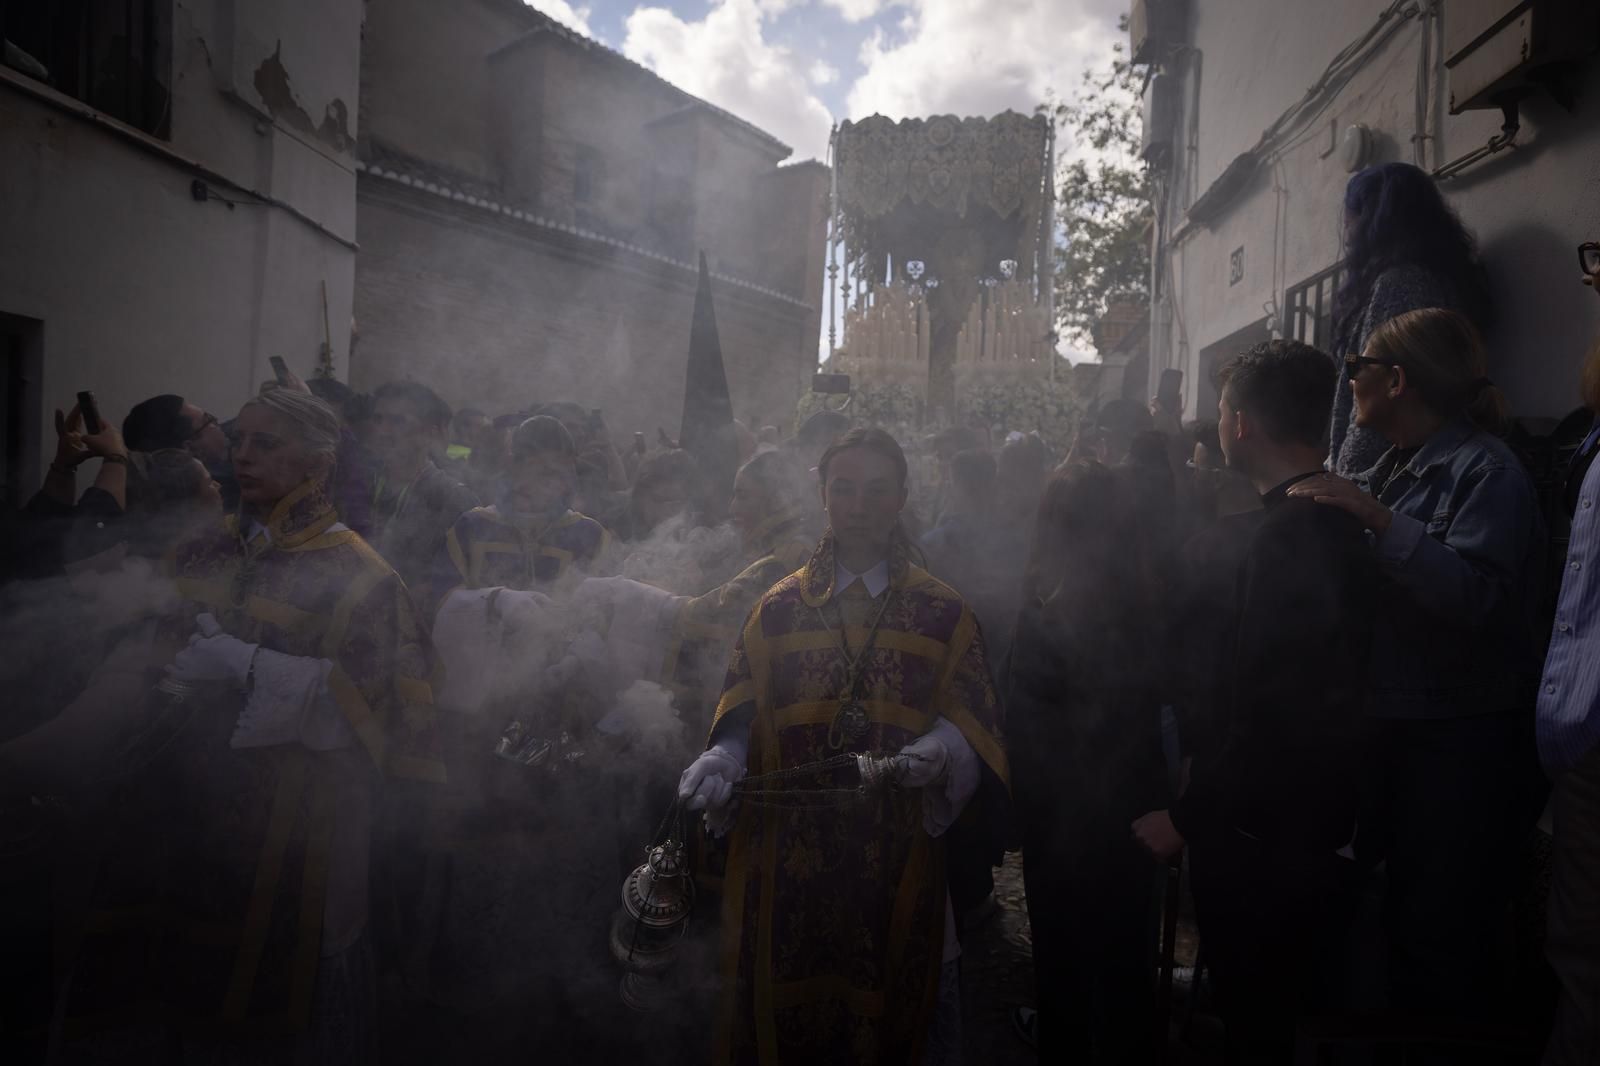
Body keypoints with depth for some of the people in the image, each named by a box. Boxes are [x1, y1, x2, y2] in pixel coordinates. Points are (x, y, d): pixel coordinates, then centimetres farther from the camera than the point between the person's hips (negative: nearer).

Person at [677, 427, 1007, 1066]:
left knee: (892, 1007, 10)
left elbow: (970, 722, -1)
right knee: (787, 1011, 10)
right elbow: (742, 717, 3)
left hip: (898, 852, 0)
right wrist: (722, 761, -16)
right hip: (790, 858, 1)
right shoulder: (778, 610, 6)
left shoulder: (943, 615, 4)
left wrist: (938, 751, -22)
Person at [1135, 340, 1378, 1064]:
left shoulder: (1285, 536, -25)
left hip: (1262, 842, -9)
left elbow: (1269, 718, -28)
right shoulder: (1335, 524, 7)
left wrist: (1187, 817, -20)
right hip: (1309, 832, 9)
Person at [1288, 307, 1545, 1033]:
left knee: (1437, 936, 1)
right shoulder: (1393, 469, 13)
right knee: (1404, 919, 19)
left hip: (1461, 741, -8)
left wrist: (1378, 520, -28)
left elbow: (1478, 594, -28)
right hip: (1394, 727, 8)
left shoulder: (1483, 468, -12)